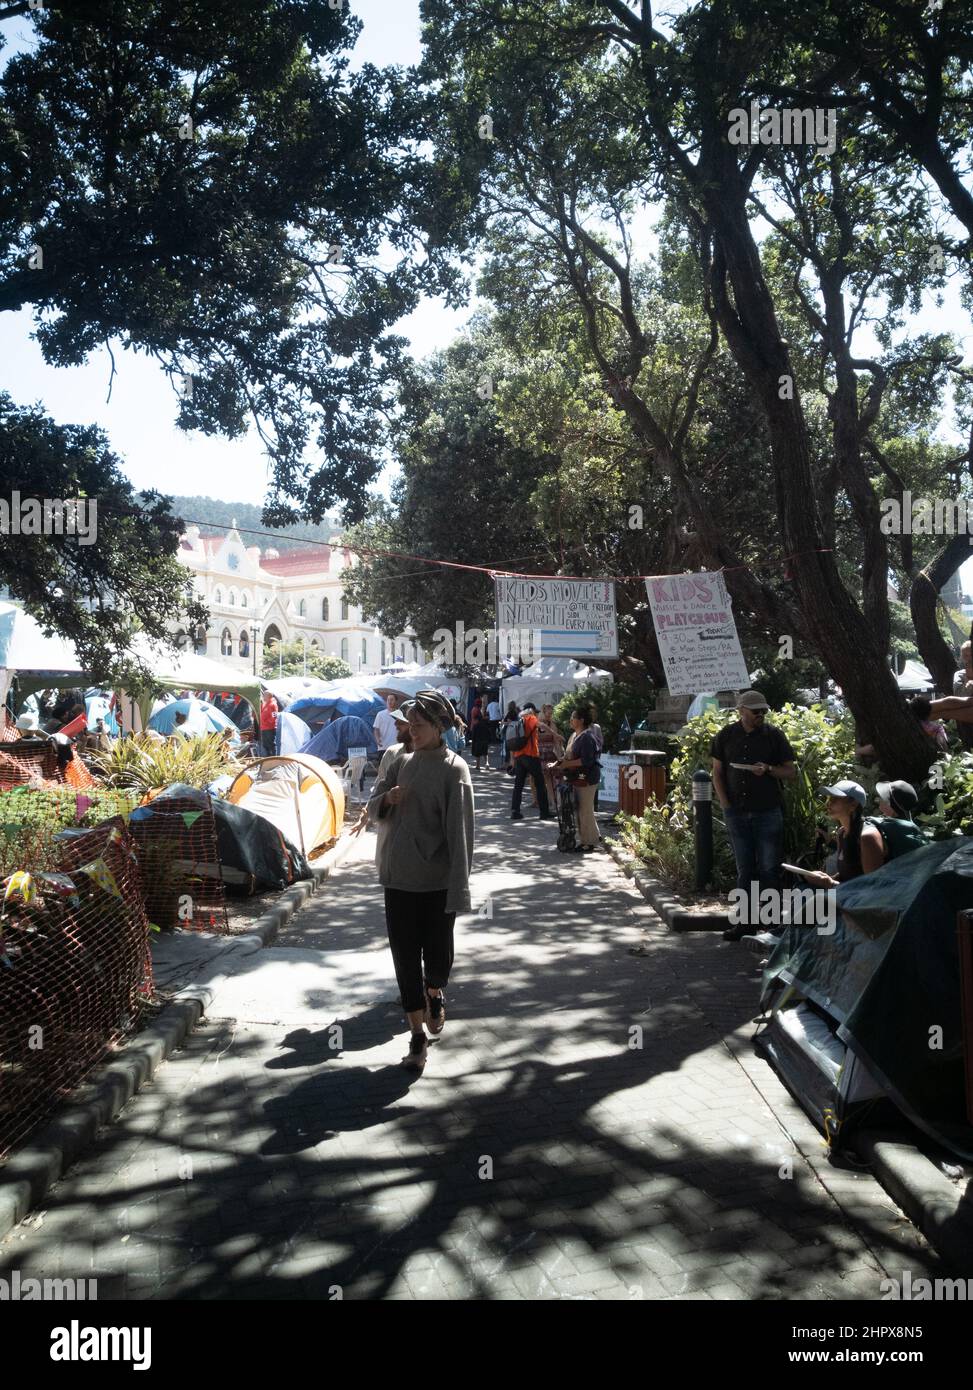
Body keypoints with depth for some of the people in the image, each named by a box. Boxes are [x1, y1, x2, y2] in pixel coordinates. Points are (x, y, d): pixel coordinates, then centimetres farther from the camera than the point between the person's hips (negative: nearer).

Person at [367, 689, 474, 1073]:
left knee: (437, 954, 4)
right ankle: (417, 1034, 16)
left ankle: (435, 993, 39)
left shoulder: (454, 769, -9)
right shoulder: (400, 762, 6)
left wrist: (458, 890, -18)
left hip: (437, 880, -4)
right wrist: (386, 799, -11)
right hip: (398, 877, 4)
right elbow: (372, 809, 13)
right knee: (405, 955, 4)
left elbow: (460, 831, -13)